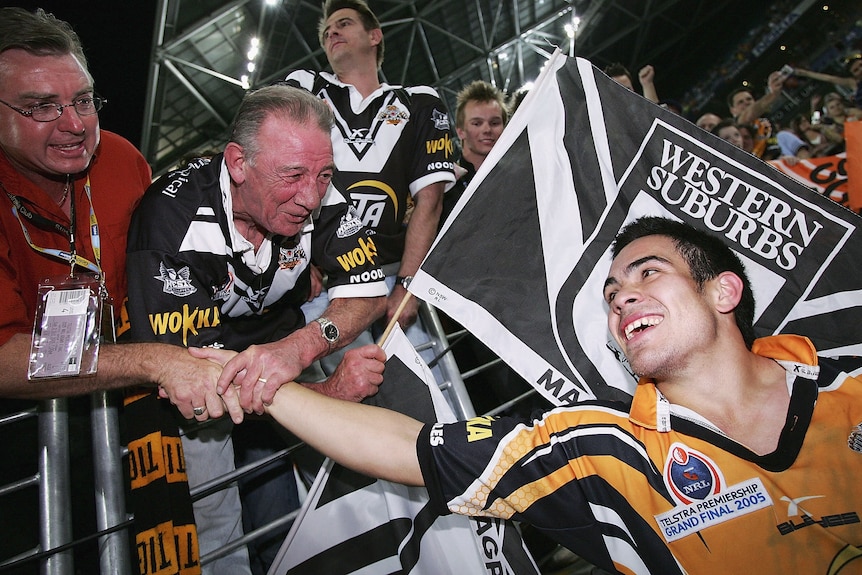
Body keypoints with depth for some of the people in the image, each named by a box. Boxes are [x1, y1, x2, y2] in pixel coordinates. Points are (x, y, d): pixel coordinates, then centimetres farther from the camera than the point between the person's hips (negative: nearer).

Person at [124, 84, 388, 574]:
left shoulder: (318, 196, -19)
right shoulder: (175, 221, -30)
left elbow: (370, 292, -19)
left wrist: (298, 347, -40)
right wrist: (329, 391, -39)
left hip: (274, 342, 3)